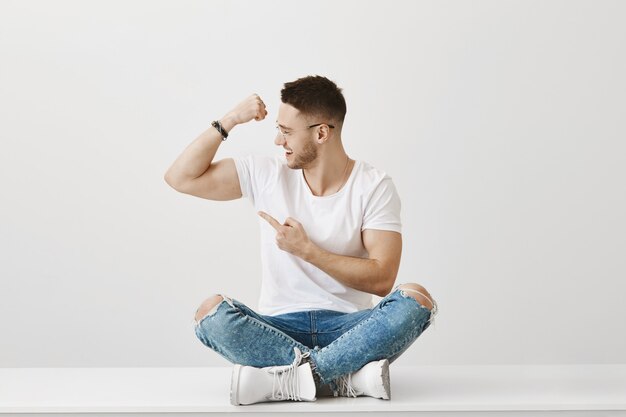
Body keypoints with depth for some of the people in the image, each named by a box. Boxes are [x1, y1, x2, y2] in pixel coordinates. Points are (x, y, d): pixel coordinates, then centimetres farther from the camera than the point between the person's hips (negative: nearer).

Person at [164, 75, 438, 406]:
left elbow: (381, 279, -10)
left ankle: (283, 379, -30)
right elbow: (181, 178, 3)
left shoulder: (374, 186, -2)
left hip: (347, 326, -1)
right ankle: (347, 375, -27)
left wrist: (306, 249, -15)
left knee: (415, 300, -30)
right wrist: (228, 121, -4)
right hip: (278, 327, 2)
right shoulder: (266, 174, 5)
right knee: (211, 313, -29)